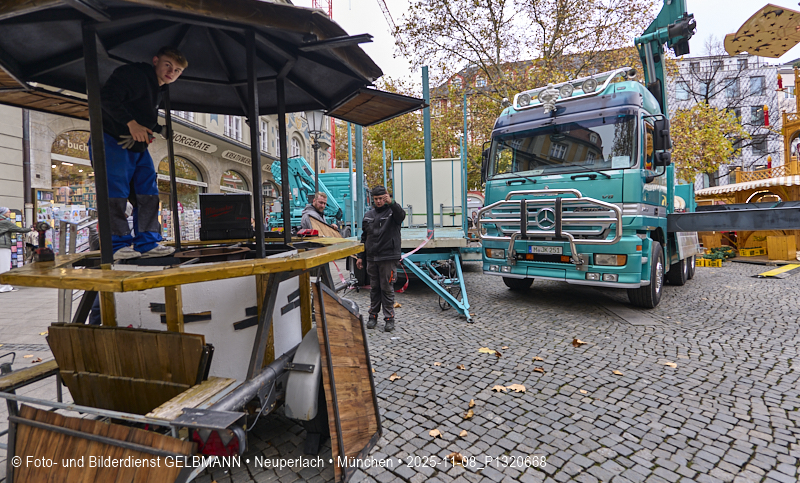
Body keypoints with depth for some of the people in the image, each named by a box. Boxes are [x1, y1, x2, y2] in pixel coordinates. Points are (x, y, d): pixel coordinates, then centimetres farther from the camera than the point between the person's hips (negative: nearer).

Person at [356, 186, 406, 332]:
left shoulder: (392, 211, -2)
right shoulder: (369, 215, 14)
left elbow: (401, 215, -28)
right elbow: (364, 237, 18)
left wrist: (391, 203, -43)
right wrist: (361, 256, 15)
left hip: (388, 258, -5)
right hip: (371, 258, 5)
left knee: (387, 288, -1)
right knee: (374, 288, 13)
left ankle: (389, 318, 9)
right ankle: (373, 316, 23)